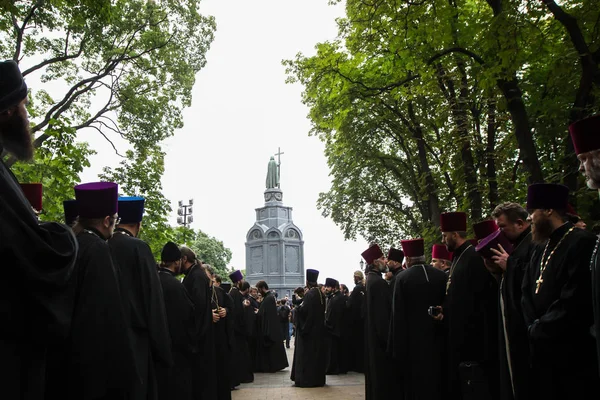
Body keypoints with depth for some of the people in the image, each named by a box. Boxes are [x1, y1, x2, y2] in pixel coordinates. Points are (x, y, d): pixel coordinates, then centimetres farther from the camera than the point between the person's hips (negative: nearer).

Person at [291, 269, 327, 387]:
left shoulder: (309, 294, -18)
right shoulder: (320, 294, 6)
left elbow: (304, 310, -24)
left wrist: (298, 307, -3)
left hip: (309, 328, -8)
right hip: (319, 328, 8)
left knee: (307, 354, -1)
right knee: (317, 353, 14)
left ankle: (306, 379, 2)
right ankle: (318, 379, 20)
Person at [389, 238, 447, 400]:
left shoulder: (402, 278, -11)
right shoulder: (442, 276, -2)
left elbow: (398, 314, -11)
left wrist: (397, 347, -5)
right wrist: (445, 336, 13)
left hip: (413, 341, -3)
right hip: (437, 340, 3)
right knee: (436, 383, 17)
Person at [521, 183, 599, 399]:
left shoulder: (582, 242, -14)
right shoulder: (541, 249, 13)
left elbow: (574, 302, -21)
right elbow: (527, 293, 11)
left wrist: (538, 329, -12)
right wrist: (534, 328, -5)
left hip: (572, 354, -7)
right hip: (543, 352, 8)